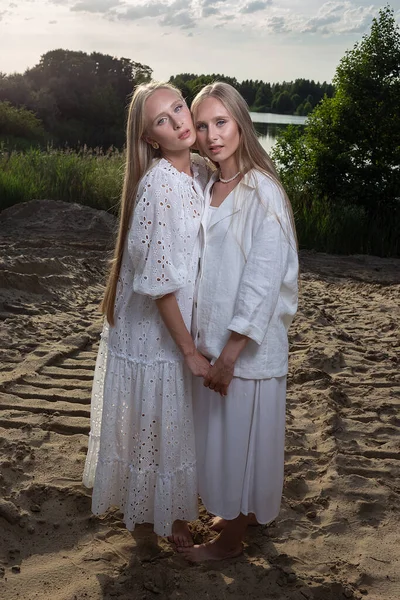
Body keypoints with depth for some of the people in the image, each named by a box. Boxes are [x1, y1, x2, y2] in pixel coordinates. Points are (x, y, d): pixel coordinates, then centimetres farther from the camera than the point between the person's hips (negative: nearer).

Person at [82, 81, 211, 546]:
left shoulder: (202, 172, 0)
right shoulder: (158, 184, -24)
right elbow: (158, 280, -23)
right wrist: (189, 351, -18)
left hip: (187, 320, 8)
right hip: (153, 331, -7)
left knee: (178, 423, 23)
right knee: (157, 424, 12)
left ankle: (174, 505, 45)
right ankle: (159, 512, 36)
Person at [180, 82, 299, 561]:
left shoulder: (262, 193, -17)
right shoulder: (209, 189, 6)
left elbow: (263, 280, -20)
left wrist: (230, 352, -20)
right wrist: (204, 343, 9)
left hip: (247, 344, -7)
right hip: (211, 337, 7)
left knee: (241, 435, 8)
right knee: (222, 433, 20)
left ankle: (230, 540, 27)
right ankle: (239, 515, 41)